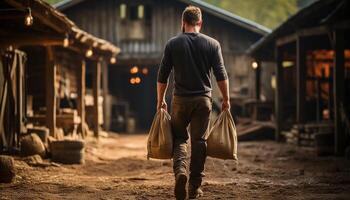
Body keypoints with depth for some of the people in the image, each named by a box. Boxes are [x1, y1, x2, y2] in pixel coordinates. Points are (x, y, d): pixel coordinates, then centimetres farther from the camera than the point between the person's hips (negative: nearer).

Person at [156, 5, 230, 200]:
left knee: (179, 138, 11)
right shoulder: (212, 44, 1)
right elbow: (221, 75, -2)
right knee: (199, 141, 6)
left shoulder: (172, 44, 1)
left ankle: (180, 170, -16)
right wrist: (226, 99, 7)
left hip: (180, 99, 0)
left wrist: (160, 100, 12)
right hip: (203, 99, 0)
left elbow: (162, 76, 3)